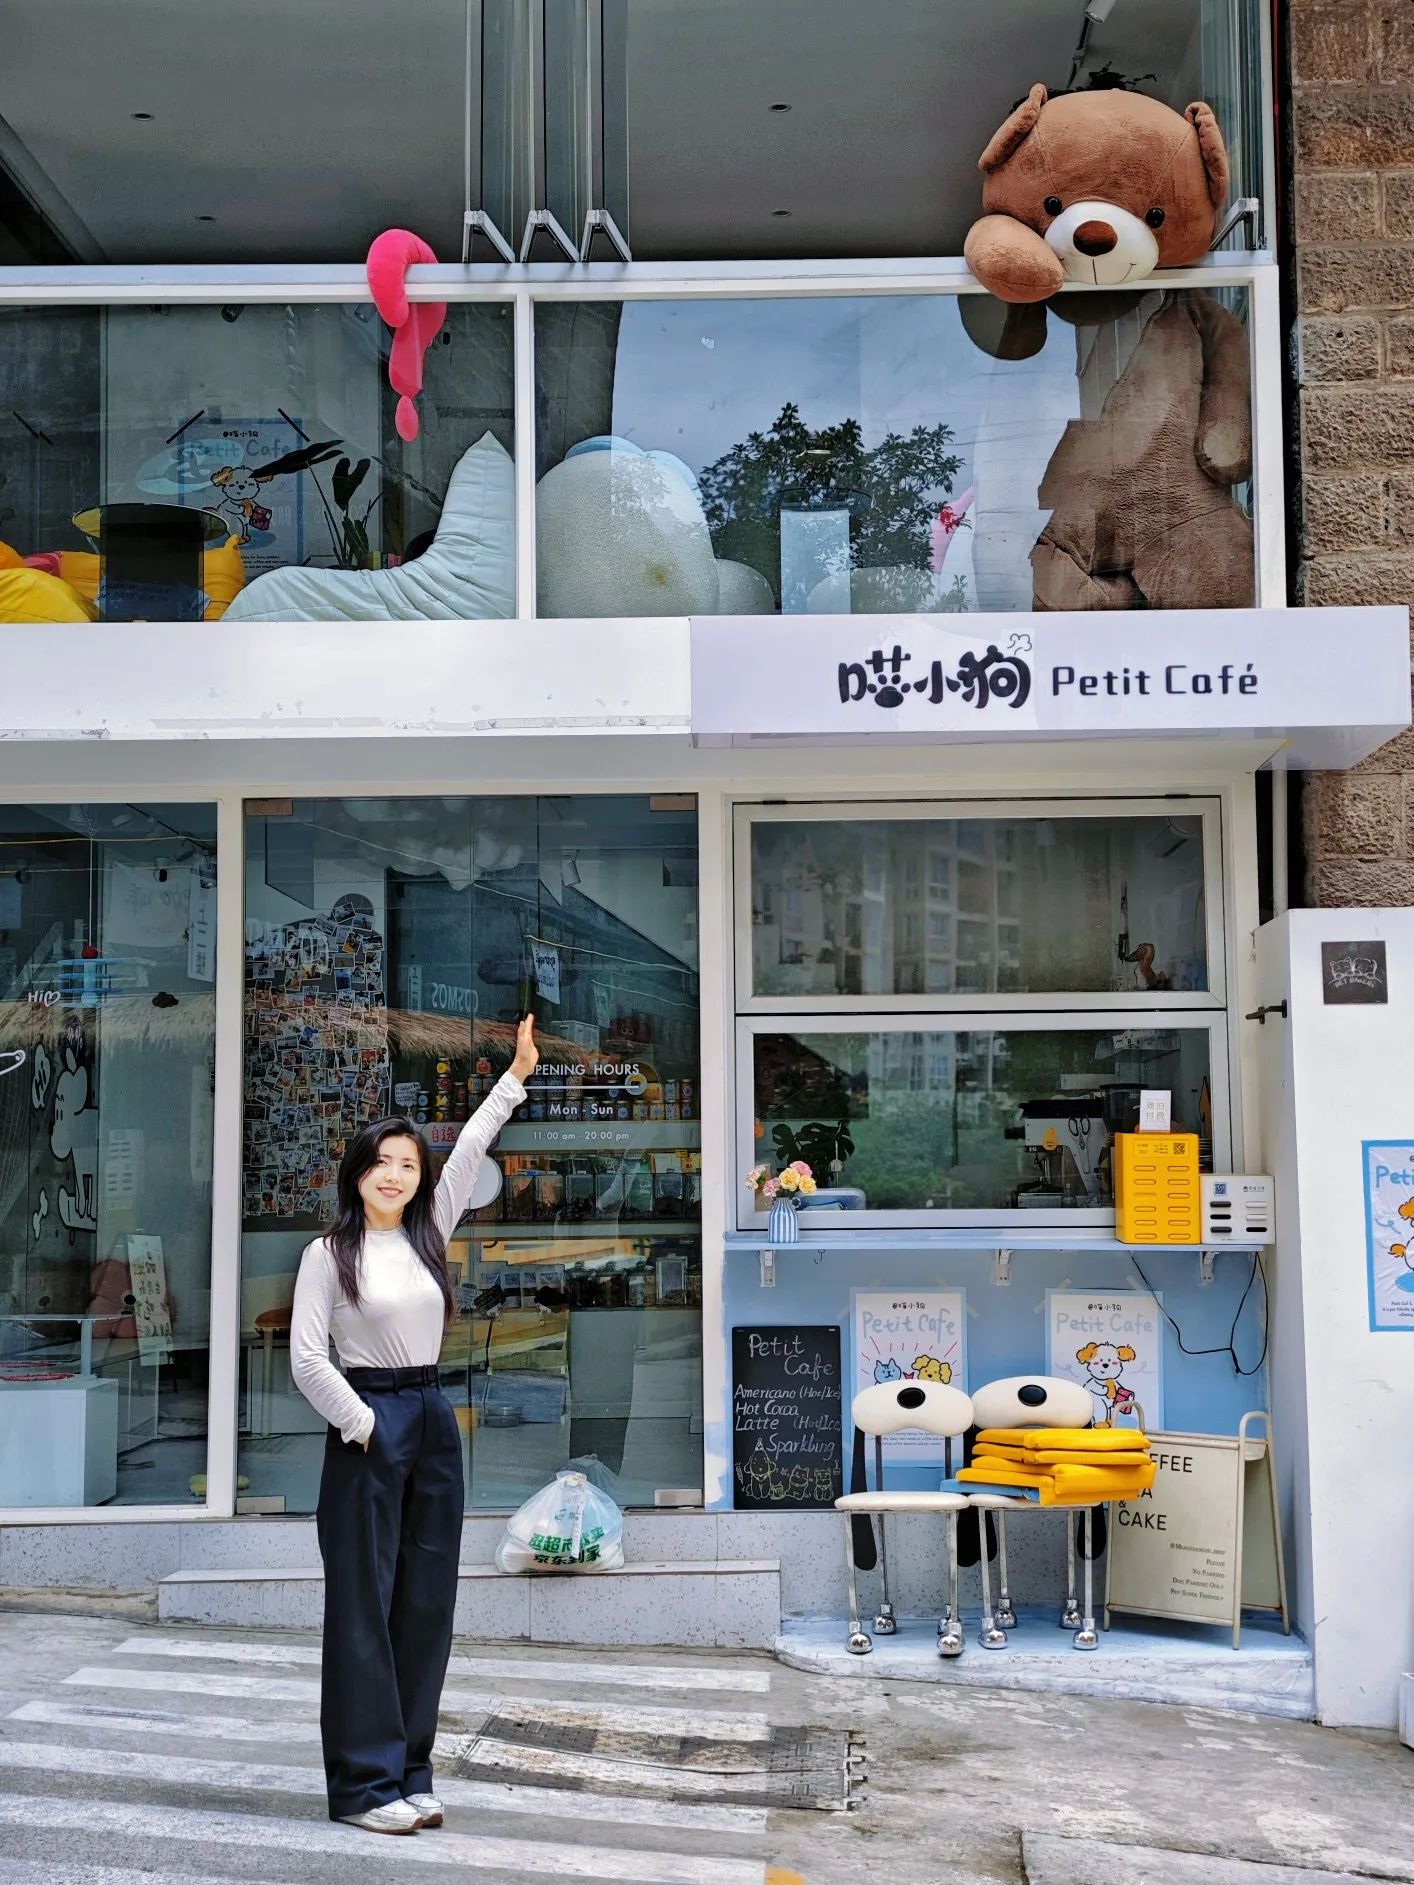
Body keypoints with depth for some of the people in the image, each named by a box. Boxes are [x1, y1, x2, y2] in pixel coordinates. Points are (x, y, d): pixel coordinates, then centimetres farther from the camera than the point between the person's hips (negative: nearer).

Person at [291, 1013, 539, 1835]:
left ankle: (410, 1774, 16)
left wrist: (517, 1075, 10)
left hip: (435, 1426, 6)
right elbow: (306, 1356, -8)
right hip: (369, 1429, -5)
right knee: (364, 1604, -1)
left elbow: (470, 1153, 10)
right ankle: (365, 1782, 5)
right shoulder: (329, 1254, -4)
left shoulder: (428, 1236, 9)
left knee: (426, 1605, 7)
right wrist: (362, 1425, -10)